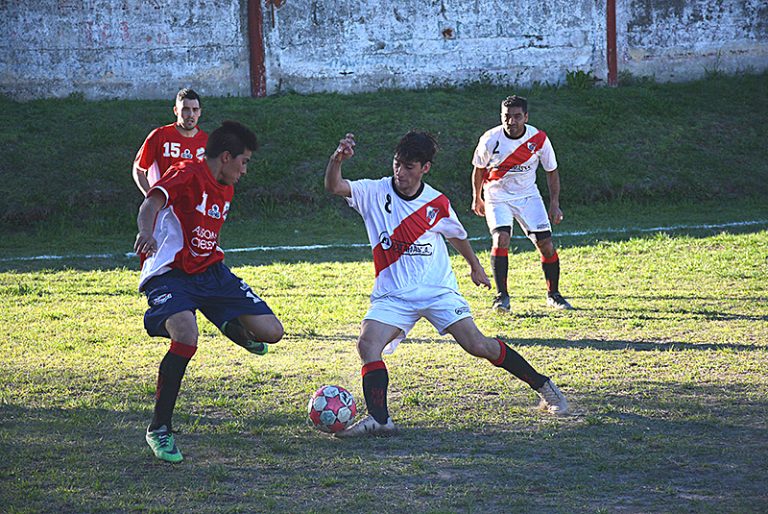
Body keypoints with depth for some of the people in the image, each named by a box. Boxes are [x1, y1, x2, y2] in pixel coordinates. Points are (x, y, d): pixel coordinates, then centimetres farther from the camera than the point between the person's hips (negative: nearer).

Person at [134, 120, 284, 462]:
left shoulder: (225, 190, 12)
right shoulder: (186, 174, -14)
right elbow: (152, 203, -32)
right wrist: (146, 232, -53)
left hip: (211, 271, 7)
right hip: (170, 274, -7)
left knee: (271, 333, -3)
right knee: (186, 339, -35)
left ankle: (233, 327, 35)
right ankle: (159, 428, -18)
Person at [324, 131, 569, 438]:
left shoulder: (437, 203, 0)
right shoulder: (375, 192, -5)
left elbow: (456, 235, 20)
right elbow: (334, 187, -21)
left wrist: (475, 266, 34)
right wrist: (337, 159, -41)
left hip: (438, 290, 0)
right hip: (392, 294, 0)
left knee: (478, 346, -9)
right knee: (367, 345, -24)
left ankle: (543, 386, 7)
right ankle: (379, 419, -25)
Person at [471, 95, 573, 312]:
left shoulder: (539, 139, -13)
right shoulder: (490, 139, -16)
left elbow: (552, 171, 1)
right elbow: (478, 168, 2)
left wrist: (555, 204, -4)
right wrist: (477, 198, 11)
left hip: (528, 196, 2)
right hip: (497, 196, -2)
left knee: (546, 244, -4)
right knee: (501, 240, -23)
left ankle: (553, 294, 13)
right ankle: (502, 295, -12)